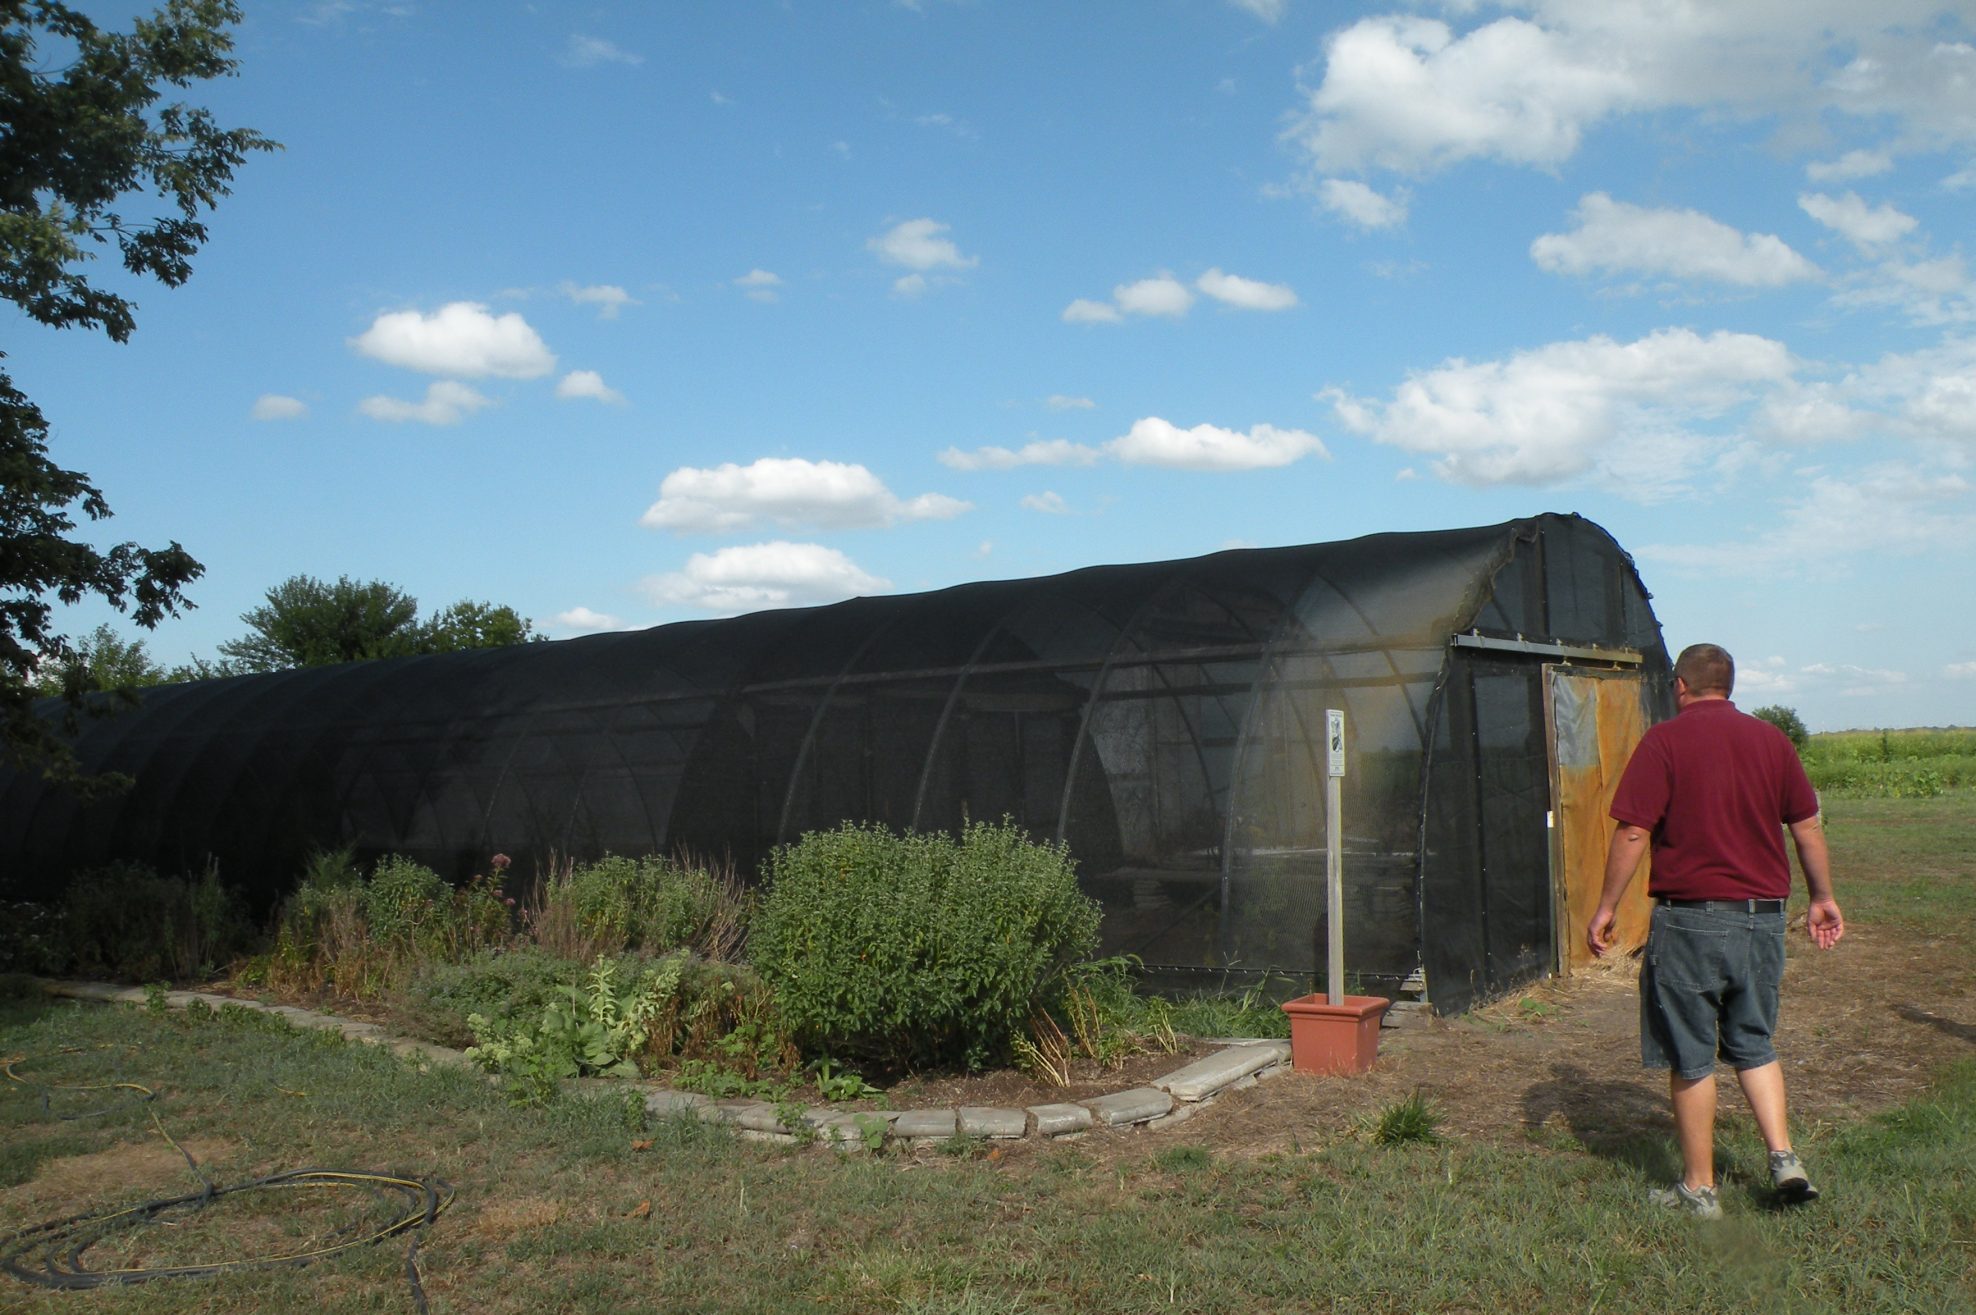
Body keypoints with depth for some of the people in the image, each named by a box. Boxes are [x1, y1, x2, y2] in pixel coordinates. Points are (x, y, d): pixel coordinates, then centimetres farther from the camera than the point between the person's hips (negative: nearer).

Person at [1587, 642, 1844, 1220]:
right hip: (1763, 916, 5)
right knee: (1754, 1045, 21)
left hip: (1691, 918, -5)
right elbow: (1808, 827, 12)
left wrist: (1606, 908, -3)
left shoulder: (1664, 741, -8)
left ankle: (1699, 1188, 13)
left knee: (1691, 1058, 5)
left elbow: (1633, 833, -12)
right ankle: (1784, 1157, 9)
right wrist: (1823, 899, 24)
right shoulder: (1771, 739, 7)